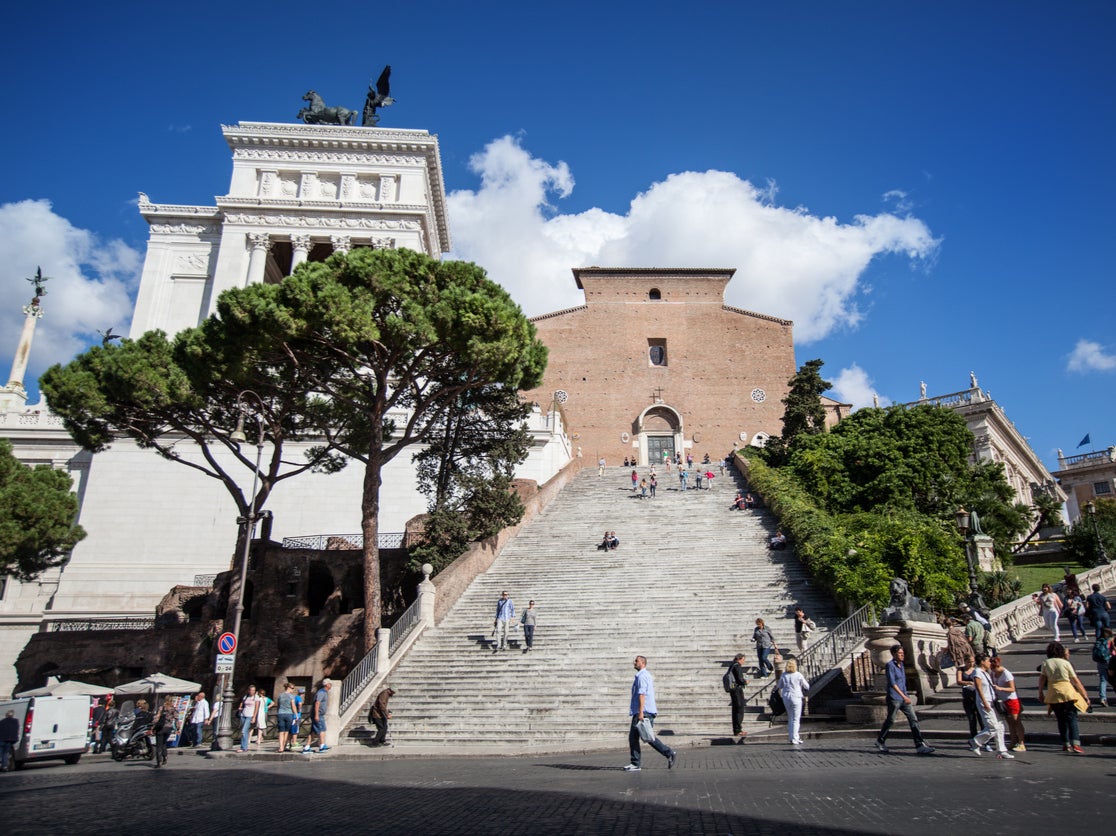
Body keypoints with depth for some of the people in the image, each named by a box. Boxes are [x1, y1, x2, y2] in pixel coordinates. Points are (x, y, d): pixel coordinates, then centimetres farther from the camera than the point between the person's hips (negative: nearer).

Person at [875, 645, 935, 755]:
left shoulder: (901, 665, 13)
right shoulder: (890, 665, -13)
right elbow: (892, 683, -21)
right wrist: (904, 696, -25)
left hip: (903, 699, 8)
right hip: (894, 699, -8)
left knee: (913, 719, -2)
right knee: (890, 721, 3)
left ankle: (920, 746, -2)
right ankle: (880, 742, 20)